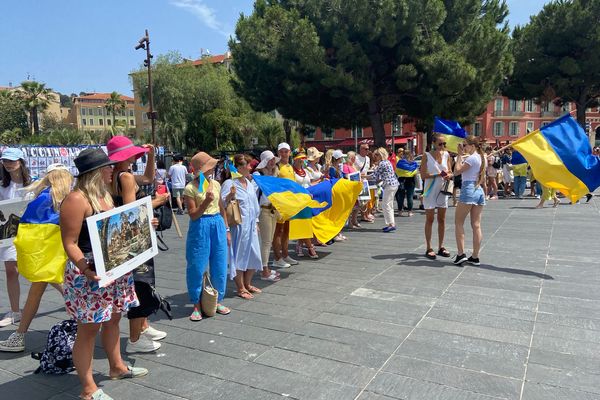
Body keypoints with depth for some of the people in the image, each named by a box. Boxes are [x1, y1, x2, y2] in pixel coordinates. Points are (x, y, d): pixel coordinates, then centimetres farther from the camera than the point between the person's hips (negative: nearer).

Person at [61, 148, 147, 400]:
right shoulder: (76, 199, -18)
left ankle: (117, 366, 39)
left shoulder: (104, 194, 10)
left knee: (113, 318, 21)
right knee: (89, 328, 1)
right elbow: (70, 242, -21)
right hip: (91, 274, -9)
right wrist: (85, 270, -34)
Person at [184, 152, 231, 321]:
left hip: (218, 225, 5)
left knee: (219, 266, 10)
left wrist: (227, 229, 13)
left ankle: (218, 301, 25)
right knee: (197, 267, 1)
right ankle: (196, 305, 16)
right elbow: (193, 215, -13)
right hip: (200, 227, -5)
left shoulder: (216, 184, 7)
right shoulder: (190, 188, -9)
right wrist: (206, 201, -26)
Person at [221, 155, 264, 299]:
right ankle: (240, 288, 17)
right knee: (239, 256, 3)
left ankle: (247, 284, 31)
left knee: (253, 255, 12)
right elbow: (222, 204, -16)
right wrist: (231, 195, -34)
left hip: (251, 225, 8)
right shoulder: (229, 184, -12)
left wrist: (256, 222, 19)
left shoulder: (250, 183, 12)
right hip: (238, 226, -8)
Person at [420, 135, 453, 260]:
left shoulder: (447, 155, 4)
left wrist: (449, 175, -14)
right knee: (430, 219, 1)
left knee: (442, 219, 10)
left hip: (443, 190, 4)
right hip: (430, 190, -4)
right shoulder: (427, 156, -8)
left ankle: (441, 247, 20)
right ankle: (429, 248, 8)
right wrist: (438, 174, -22)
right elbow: (423, 175, -12)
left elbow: (450, 172, 9)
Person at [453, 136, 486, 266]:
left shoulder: (472, 158, -10)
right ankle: (475, 257, 9)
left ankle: (461, 254, -6)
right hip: (479, 191, 8)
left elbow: (457, 171, -11)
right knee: (476, 225, 6)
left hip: (468, 190, -8)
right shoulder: (482, 158, 16)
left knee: (458, 222, -1)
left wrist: (459, 155, -5)